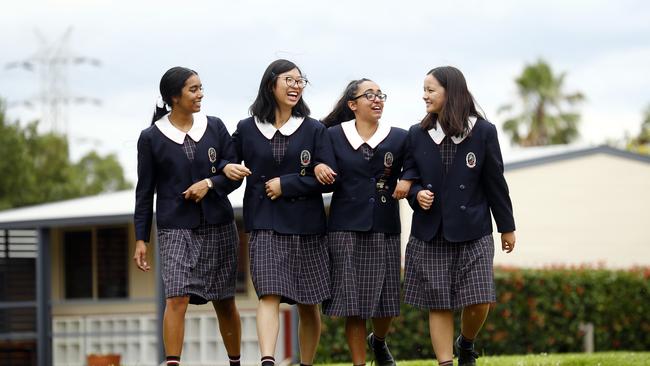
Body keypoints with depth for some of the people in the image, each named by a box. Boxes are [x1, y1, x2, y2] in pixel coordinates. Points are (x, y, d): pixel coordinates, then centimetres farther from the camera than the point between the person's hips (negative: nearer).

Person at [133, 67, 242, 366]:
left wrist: (210, 183, -13)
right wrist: (141, 239, -1)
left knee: (224, 302, 9)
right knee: (176, 299, -16)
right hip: (176, 228, -3)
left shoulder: (214, 127, 6)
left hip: (218, 226, 3)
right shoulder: (152, 137, 0)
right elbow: (145, 192, 3)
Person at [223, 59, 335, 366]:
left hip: (306, 225, 1)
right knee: (269, 294, -17)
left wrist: (286, 184, -9)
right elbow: (227, 159, 20)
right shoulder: (247, 129, 7)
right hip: (265, 225, -1)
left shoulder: (314, 130, 5)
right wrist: (227, 168, -3)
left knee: (308, 304, 7)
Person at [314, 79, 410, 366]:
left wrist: (407, 182, -8)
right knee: (352, 302, -3)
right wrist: (318, 167, -11)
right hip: (345, 229, -1)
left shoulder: (398, 138, 6)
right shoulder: (334, 136, 4)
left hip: (384, 230, 1)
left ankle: (378, 342, 35)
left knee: (385, 301, 4)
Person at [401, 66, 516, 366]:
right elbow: (408, 177, 11)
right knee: (439, 305, 1)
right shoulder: (417, 134, 4)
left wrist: (506, 226, 8)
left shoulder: (483, 132, -1)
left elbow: (494, 181, 3)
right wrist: (416, 194, -13)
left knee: (479, 302, -6)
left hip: (473, 231, -2)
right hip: (430, 233, 2)